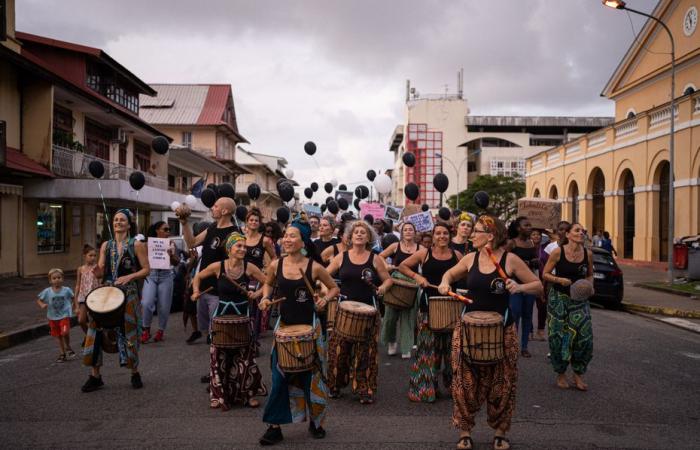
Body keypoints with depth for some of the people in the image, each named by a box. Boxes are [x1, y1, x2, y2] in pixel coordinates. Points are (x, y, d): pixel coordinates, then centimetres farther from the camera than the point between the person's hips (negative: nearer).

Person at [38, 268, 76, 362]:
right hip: (53, 317, 2)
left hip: (65, 315, -2)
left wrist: (74, 307, 6)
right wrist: (42, 305, -15)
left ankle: (68, 347, 7)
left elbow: (73, 298, 10)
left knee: (65, 332, -22)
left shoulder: (66, 290, -6)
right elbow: (38, 300, 4)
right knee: (58, 336, 11)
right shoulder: (47, 291, -5)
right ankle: (62, 353, 28)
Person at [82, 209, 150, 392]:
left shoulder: (136, 244, -2)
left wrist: (129, 277, -18)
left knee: (128, 332, 4)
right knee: (96, 330, -2)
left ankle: (135, 373, 22)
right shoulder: (106, 245, 9)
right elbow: (101, 272, 8)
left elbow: (146, 269, -5)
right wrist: (97, 271, -14)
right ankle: (95, 376, 9)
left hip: (128, 294, -3)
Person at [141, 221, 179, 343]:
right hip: (150, 275, 0)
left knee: (164, 306, 4)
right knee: (147, 303, -14)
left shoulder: (171, 244, 3)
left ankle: (161, 330, 23)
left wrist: (171, 255, -19)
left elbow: (176, 263, -1)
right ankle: (146, 329, 5)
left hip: (165, 276, 0)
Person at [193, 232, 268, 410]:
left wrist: (257, 293, -16)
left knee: (245, 356, 3)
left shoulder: (249, 267, -8)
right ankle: (219, 395, 22)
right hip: (222, 315, 0)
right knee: (219, 357, 6)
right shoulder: (217, 266, -8)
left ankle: (249, 394, 19)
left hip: (242, 315, 0)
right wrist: (196, 291, -7)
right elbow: (198, 277, 8)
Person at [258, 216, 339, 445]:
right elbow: (268, 284, 15)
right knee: (279, 378, 0)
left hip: (309, 327, -1)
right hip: (284, 326, 1)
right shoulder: (275, 265, -6)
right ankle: (274, 427, 14)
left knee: (312, 375, 11)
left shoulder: (314, 267, -12)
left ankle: (315, 422, 31)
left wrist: (324, 299, -16)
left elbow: (334, 288, 3)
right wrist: (265, 298, -4)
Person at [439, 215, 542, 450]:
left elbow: (538, 286, -4)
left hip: (501, 330, -2)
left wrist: (519, 287, -23)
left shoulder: (510, 259, -10)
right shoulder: (470, 258, 0)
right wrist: (445, 283, -3)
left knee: (502, 383, 8)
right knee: (465, 381, 4)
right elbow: (450, 273, 18)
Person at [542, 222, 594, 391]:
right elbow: (545, 274, -5)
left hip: (579, 299, 3)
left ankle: (578, 374, 15)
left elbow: (590, 275, 15)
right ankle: (561, 374, 21)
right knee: (559, 337, 2)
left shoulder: (588, 254, 0)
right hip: (559, 298, -3)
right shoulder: (558, 252, -10)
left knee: (584, 335, -5)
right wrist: (559, 279, -21)